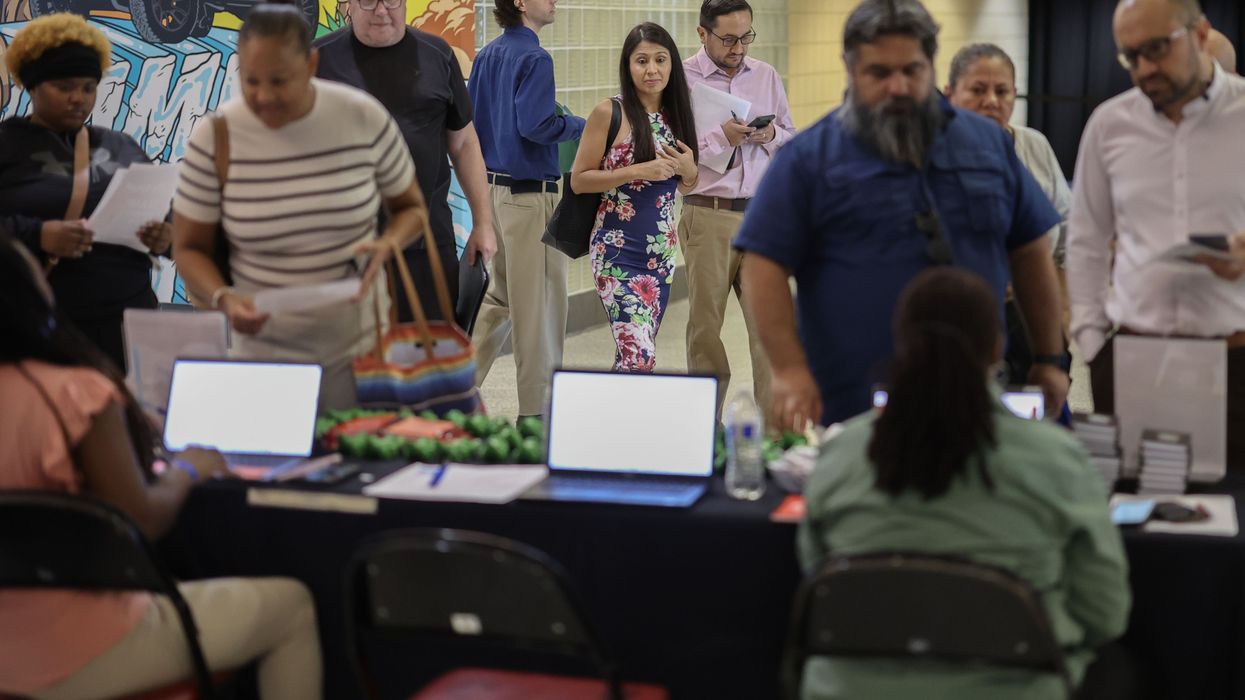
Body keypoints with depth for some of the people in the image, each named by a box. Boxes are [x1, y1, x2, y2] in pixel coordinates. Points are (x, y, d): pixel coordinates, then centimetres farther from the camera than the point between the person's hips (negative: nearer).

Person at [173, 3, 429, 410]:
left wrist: (387, 245, -15)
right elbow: (190, 247, 0)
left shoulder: (364, 118, -8)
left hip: (361, 345, 1)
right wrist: (223, 298, -19)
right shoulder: (213, 140, -10)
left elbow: (411, 208, 6)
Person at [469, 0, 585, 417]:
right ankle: (537, 409, 7)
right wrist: (581, 125, -8)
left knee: (500, 295, 19)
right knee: (539, 301, 0)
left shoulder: (487, 55, 11)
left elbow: (470, 119, 14)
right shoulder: (534, 58, -15)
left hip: (492, 189, 9)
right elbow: (536, 124, -23)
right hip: (530, 194, -9)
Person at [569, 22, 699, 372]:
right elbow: (579, 179, -8)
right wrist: (639, 171, -18)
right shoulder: (610, 113, -8)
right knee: (639, 356, -15)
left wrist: (689, 169, -5)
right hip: (618, 249, -6)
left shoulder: (676, 114, 8)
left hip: (663, 250, 6)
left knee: (633, 356, 12)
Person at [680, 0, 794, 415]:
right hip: (708, 215, -3)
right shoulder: (681, 79, -2)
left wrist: (772, 136, -4)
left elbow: (793, 139, 16)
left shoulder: (767, 76, 12)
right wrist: (721, 137, -17)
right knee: (706, 321, 3)